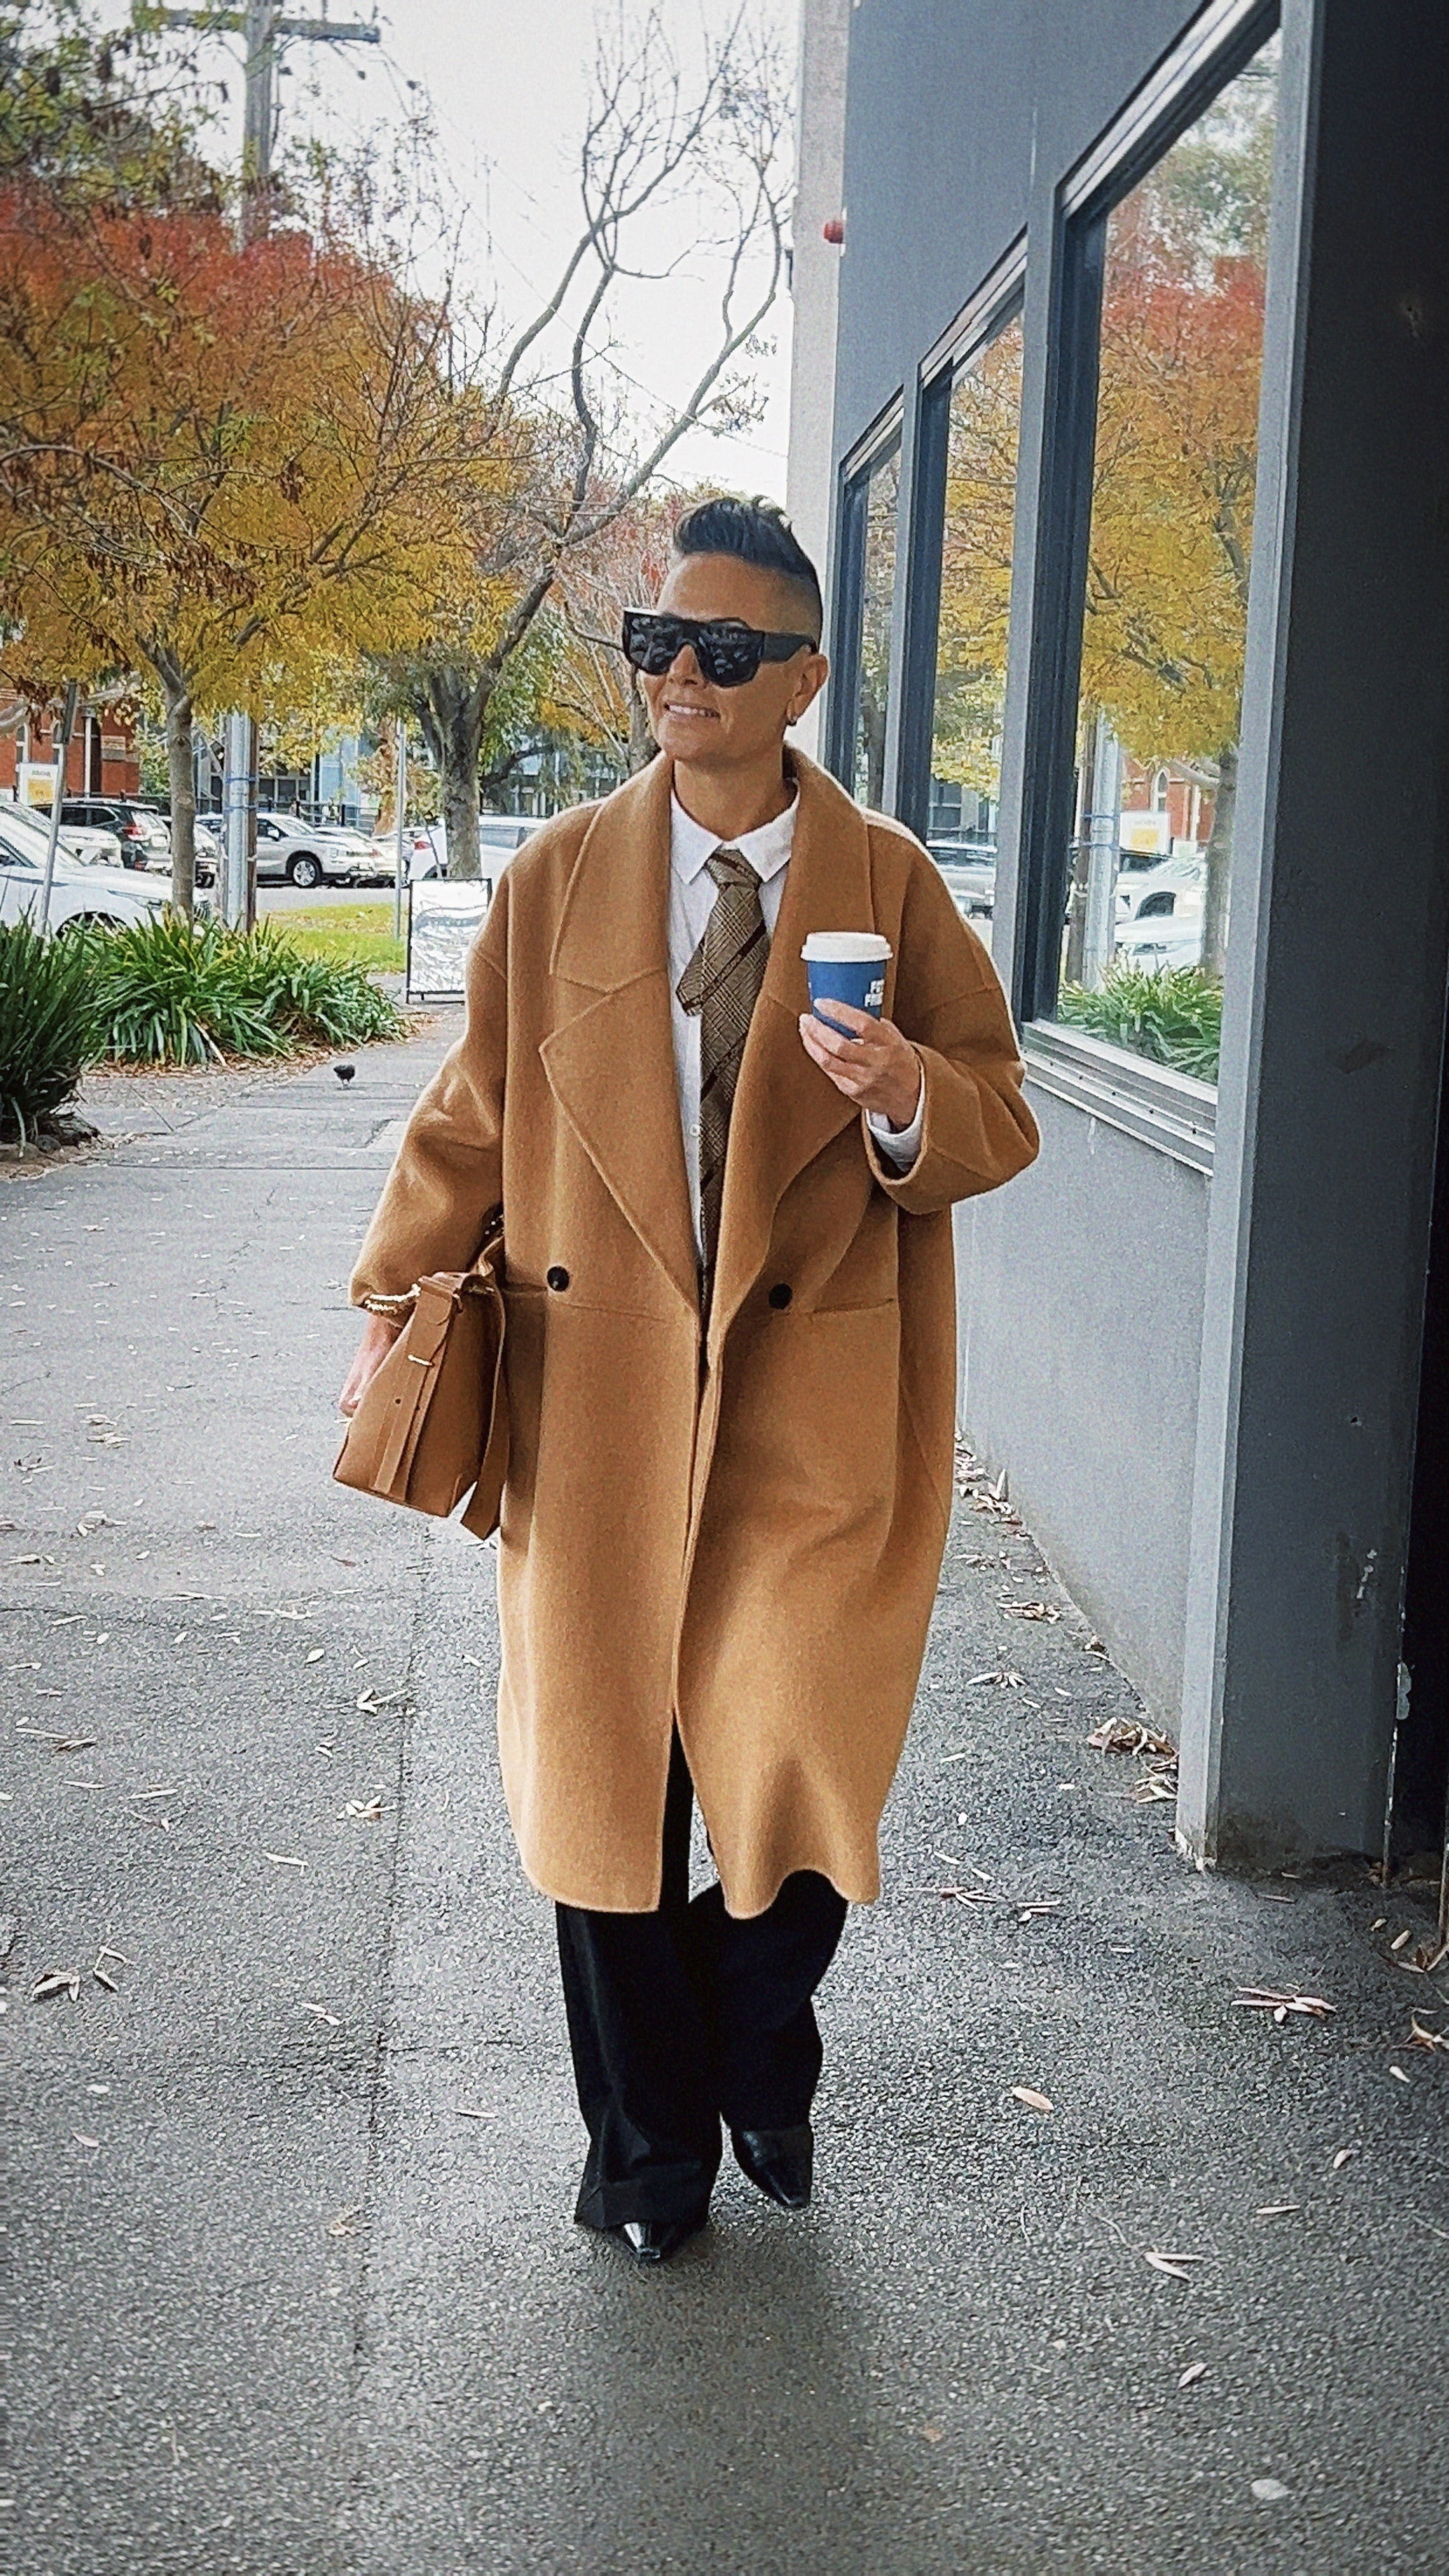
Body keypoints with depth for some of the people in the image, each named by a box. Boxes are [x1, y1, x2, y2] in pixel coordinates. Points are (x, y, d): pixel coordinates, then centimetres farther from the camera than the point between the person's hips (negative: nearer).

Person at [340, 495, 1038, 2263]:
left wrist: (911, 1100, -19)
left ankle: (756, 2057, 29)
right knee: (607, 1771, 8)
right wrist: (393, 1302, 10)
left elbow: (998, 1122, 2)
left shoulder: (892, 885, 2)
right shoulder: (557, 877, 5)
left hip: (815, 1398, -1)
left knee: (801, 1763, -5)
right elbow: (474, 1114, 12)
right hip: (599, 1379, 2)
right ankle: (649, 2145, 30)